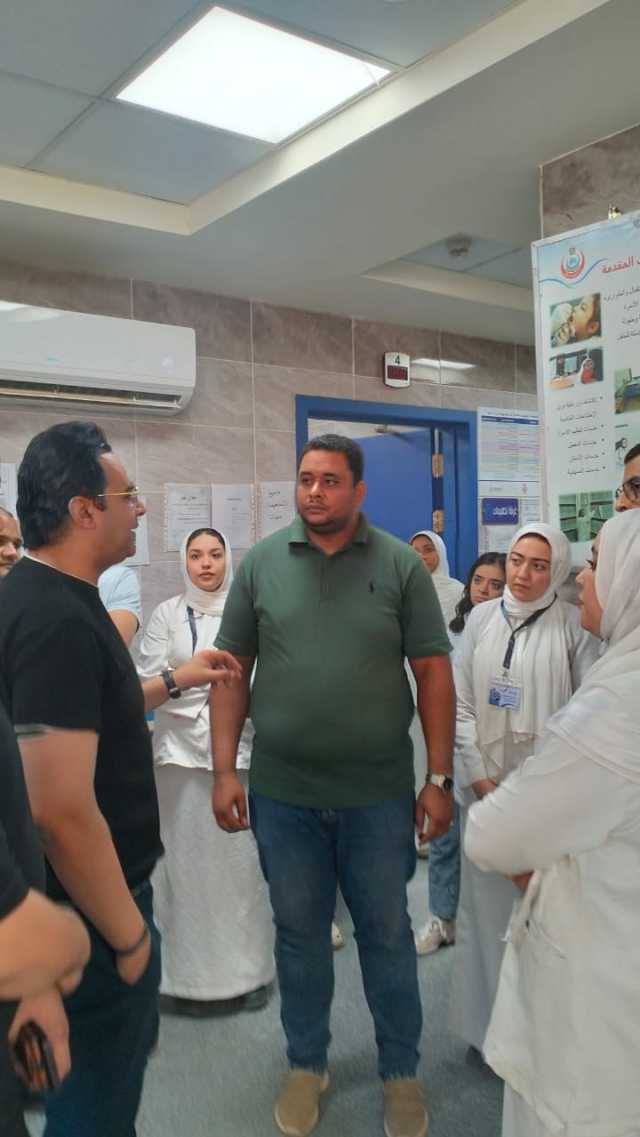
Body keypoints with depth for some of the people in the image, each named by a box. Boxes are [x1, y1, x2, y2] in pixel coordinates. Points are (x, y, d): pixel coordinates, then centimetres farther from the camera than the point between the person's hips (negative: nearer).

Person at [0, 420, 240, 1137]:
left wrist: (172, 682, 20)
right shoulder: (58, 619, -27)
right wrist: (128, 935, -19)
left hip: (80, 901, 10)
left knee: (127, 1044, 29)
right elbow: (62, 811, -31)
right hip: (90, 914, -10)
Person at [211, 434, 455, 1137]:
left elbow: (433, 672, -3)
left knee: (386, 933, 14)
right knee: (298, 932, 17)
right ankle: (306, 1064, 39)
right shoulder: (261, 563, 0)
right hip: (282, 791, 1)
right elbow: (233, 670, 2)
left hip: (379, 791, -1)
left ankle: (400, 1071, 36)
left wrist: (439, 778, -5)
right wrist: (224, 769, -2)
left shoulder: (400, 565, -3)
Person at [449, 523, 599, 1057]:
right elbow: (460, 700, 2)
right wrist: (478, 774, -3)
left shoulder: (575, 625, -4)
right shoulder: (482, 617, 3)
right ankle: (487, 1020, 26)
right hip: (485, 783, 3)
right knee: (486, 903, 10)